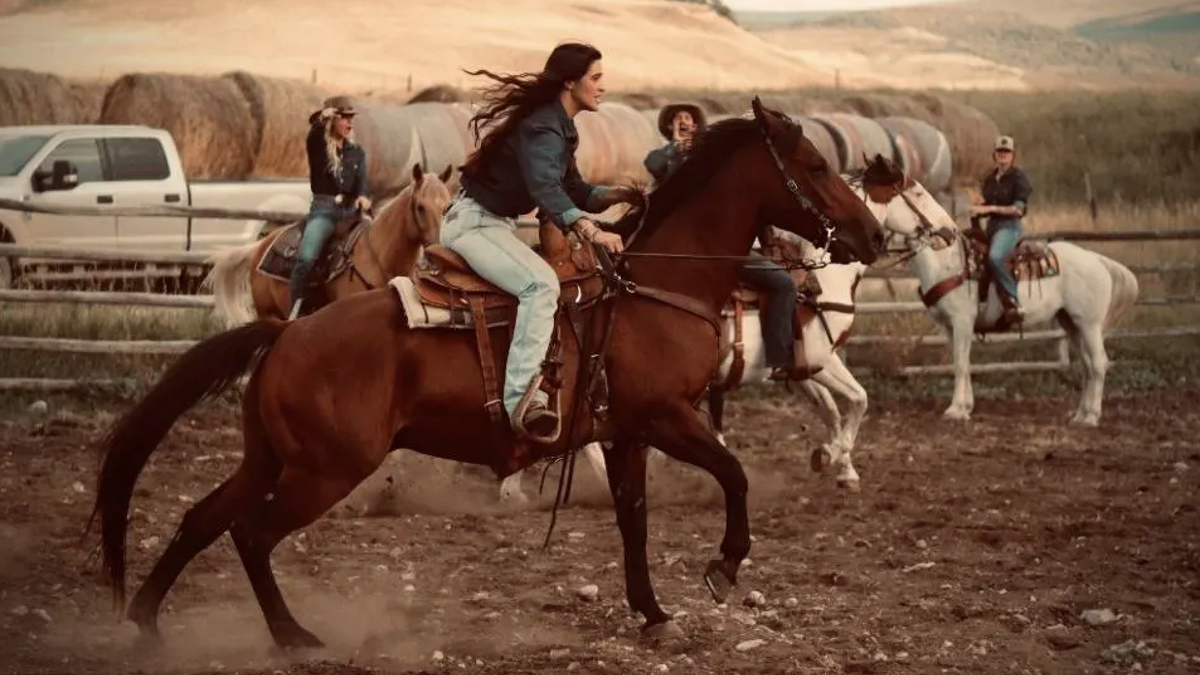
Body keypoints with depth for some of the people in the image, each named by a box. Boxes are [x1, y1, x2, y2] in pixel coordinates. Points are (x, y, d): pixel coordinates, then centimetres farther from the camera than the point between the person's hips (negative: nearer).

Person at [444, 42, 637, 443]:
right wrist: (592, 232, -51)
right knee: (541, 284, -32)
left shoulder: (559, 128, 13)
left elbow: (574, 192, 19)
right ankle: (521, 398, -42)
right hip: (474, 222, -11)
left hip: (496, 223, 11)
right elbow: (546, 189, -37)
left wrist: (621, 195, 1)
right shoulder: (542, 128, -20)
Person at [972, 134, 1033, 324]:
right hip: (992, 225, 8)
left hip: (1009, 225, -8)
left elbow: (1018, 209, -12)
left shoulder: (1018, 177, -5)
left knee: (995, 256, -36)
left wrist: (990, 208, -19)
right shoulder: (990, 179, 16)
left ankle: (1013, 300, -30)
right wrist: (976, 211, 0)